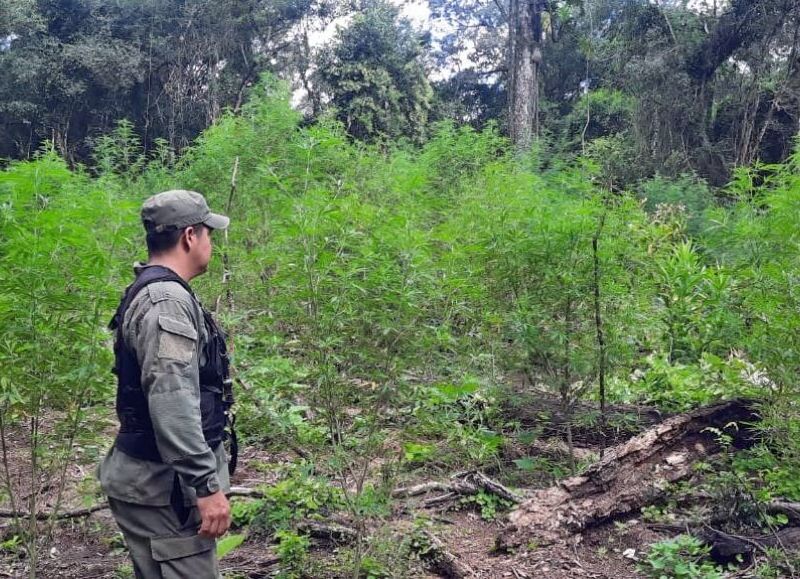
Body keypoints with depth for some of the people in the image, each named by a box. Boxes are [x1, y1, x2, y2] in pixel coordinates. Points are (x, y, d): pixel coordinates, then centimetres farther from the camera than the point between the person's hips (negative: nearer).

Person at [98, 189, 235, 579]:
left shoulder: (154, 292, 15)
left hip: (159, 476, 10)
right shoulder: (166, 300, -19)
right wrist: (206, 485, -26)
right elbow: (172, 405, -28)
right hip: (165, 485, -10)